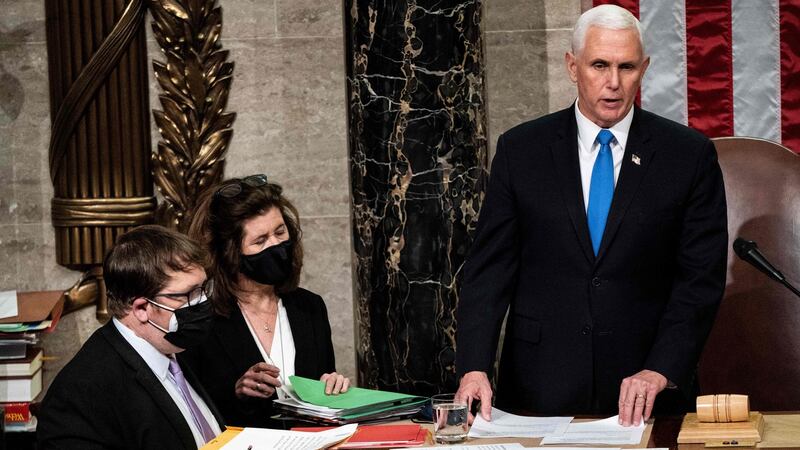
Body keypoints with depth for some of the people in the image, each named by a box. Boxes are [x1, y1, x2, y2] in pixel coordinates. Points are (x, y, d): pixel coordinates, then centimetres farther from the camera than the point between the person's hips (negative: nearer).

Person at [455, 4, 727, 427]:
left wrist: (661, 370, -14)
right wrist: (474, 367, -12)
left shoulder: (689, 154, -1)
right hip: (539, 388, 1)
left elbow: (701, 276, -3)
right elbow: (490, 266, 0)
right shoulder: (520, 150, 2)